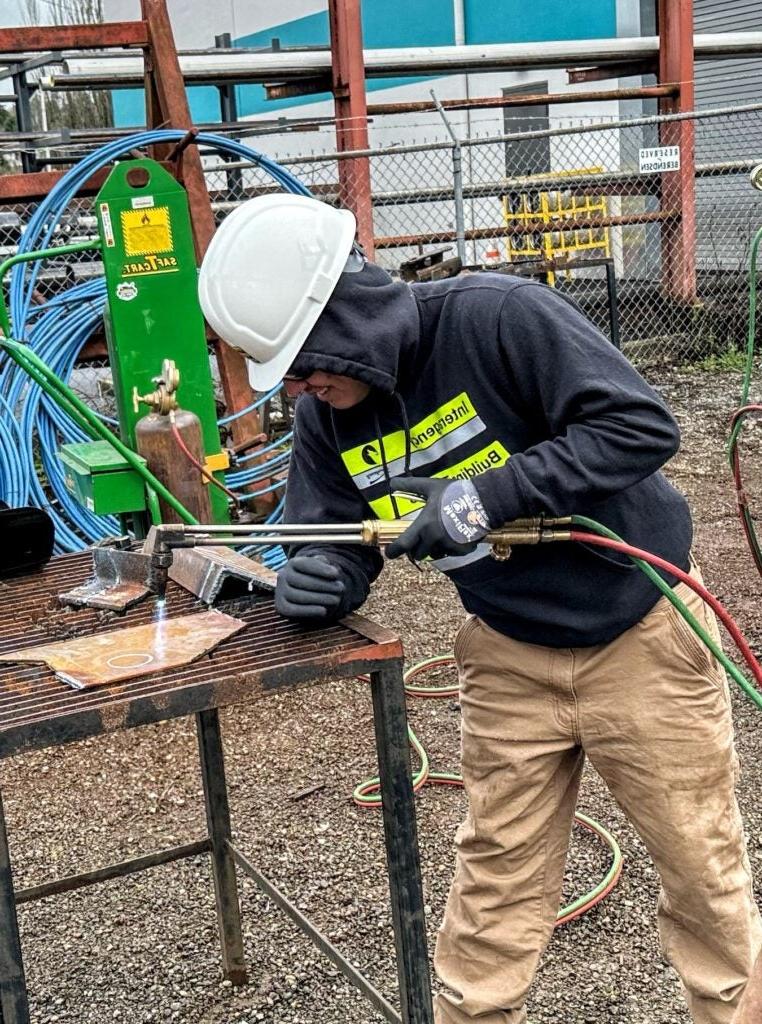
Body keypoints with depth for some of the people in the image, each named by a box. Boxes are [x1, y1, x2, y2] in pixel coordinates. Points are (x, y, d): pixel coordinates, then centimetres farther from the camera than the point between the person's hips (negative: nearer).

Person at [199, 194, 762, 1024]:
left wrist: (487, 495, -31)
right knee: (493, 882, 11)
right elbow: (330, 541, 3)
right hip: (512, 659, 4)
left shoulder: (497, 317, -24)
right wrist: (317, 579, -22)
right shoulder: (325, 417, -5)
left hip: (640, 633, -4)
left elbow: (642, 426, -25)